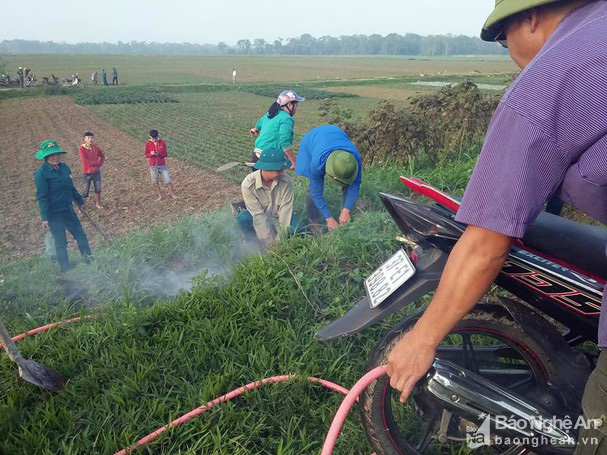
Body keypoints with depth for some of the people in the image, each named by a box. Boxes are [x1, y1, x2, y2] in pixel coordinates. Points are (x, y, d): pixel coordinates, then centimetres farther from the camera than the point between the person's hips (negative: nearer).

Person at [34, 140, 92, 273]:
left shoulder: (64, 167, 3)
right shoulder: (41, 174, -17)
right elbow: (42, 197, -18)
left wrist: (80, 200, 25)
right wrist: (45, 218, -21)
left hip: (68, 210, 6)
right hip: (54, 214, -6)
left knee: (81, 235, 14)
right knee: (61, 243, 4)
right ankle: (66, 270, 19)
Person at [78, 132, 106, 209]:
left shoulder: (96, 148, 0)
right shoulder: (81, 148, -14)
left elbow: (103, 157, 14)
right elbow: (84, 161, -21)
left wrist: (100, 163, -4)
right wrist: (96, 162, -14)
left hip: (96, 172, 5)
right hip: (87, 173, -4)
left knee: (98, 189, 14)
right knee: (85, 190, 1)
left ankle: (98, 203, 31)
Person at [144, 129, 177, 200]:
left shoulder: (162, 143, -6)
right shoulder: (148, 144, -5)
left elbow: (165, 154, -3)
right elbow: (146, 154, 4)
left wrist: (159, 154, -24)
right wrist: (151, 154, -19)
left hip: (162, 165, -1)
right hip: (153, 166, 1)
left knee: (168, 180, -2)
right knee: (155, 182, 9)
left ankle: (173, 194, 16)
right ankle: (159, 194, 29)